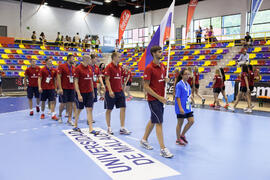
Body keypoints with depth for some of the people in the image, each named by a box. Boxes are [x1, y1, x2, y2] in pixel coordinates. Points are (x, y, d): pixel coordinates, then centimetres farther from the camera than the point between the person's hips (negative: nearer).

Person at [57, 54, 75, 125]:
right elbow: (58, 77, -9)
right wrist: (60, 88, -15)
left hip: (71, 88, 5)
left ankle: (69, 119, 8)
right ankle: (60, 115, 29)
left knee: (70, 103, 3)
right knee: (63, 103, 2)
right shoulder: (61, 66, -6)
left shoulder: (73, 68, 9)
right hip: (64, 88, -5)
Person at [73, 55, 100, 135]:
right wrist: (79, 94, -18)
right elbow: (76, 82, -12)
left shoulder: (89, 68, 8)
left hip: (89, 92, 5)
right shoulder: (78, 68, -10)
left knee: (90, 110, -1)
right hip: (81, 92, -5)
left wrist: (93, 92, 15)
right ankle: (75, 126, 30)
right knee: (79, 109, 10)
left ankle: (91, 129, -1)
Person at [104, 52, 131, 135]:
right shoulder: (109, 67, -10)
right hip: (111, 92, -7)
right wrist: (110, 91, -22)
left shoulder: (119, 67, 11)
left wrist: (122, 88, 15)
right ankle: (109, 128, 17)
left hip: (119, 91, 7)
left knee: (123, 108, 1)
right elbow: (107, 80, -15)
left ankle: (122, 128, 7)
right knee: (109, 110, 5)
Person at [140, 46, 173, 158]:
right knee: (159, 123, -8)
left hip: (161, 99, 8)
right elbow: (146, 86, -16)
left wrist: (166, 80, -2)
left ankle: (144, 140, 35)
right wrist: (158, 97, -20)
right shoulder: (149, 68, -14)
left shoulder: (163, 66, 10)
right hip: (153, 99, -8)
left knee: (153, 121, 18)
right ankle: (163, 149, -4)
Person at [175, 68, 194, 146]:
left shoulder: (188, 84, 9)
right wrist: (180, 108, -23)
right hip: (181, 108, -7)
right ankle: (178, 139, 21)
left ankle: (182, 135, 24)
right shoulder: (179, 84, -14)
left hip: (188, 107, 7)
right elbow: (177, 97, -18)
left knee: (191, 121, 5)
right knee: (180, 123, 4)